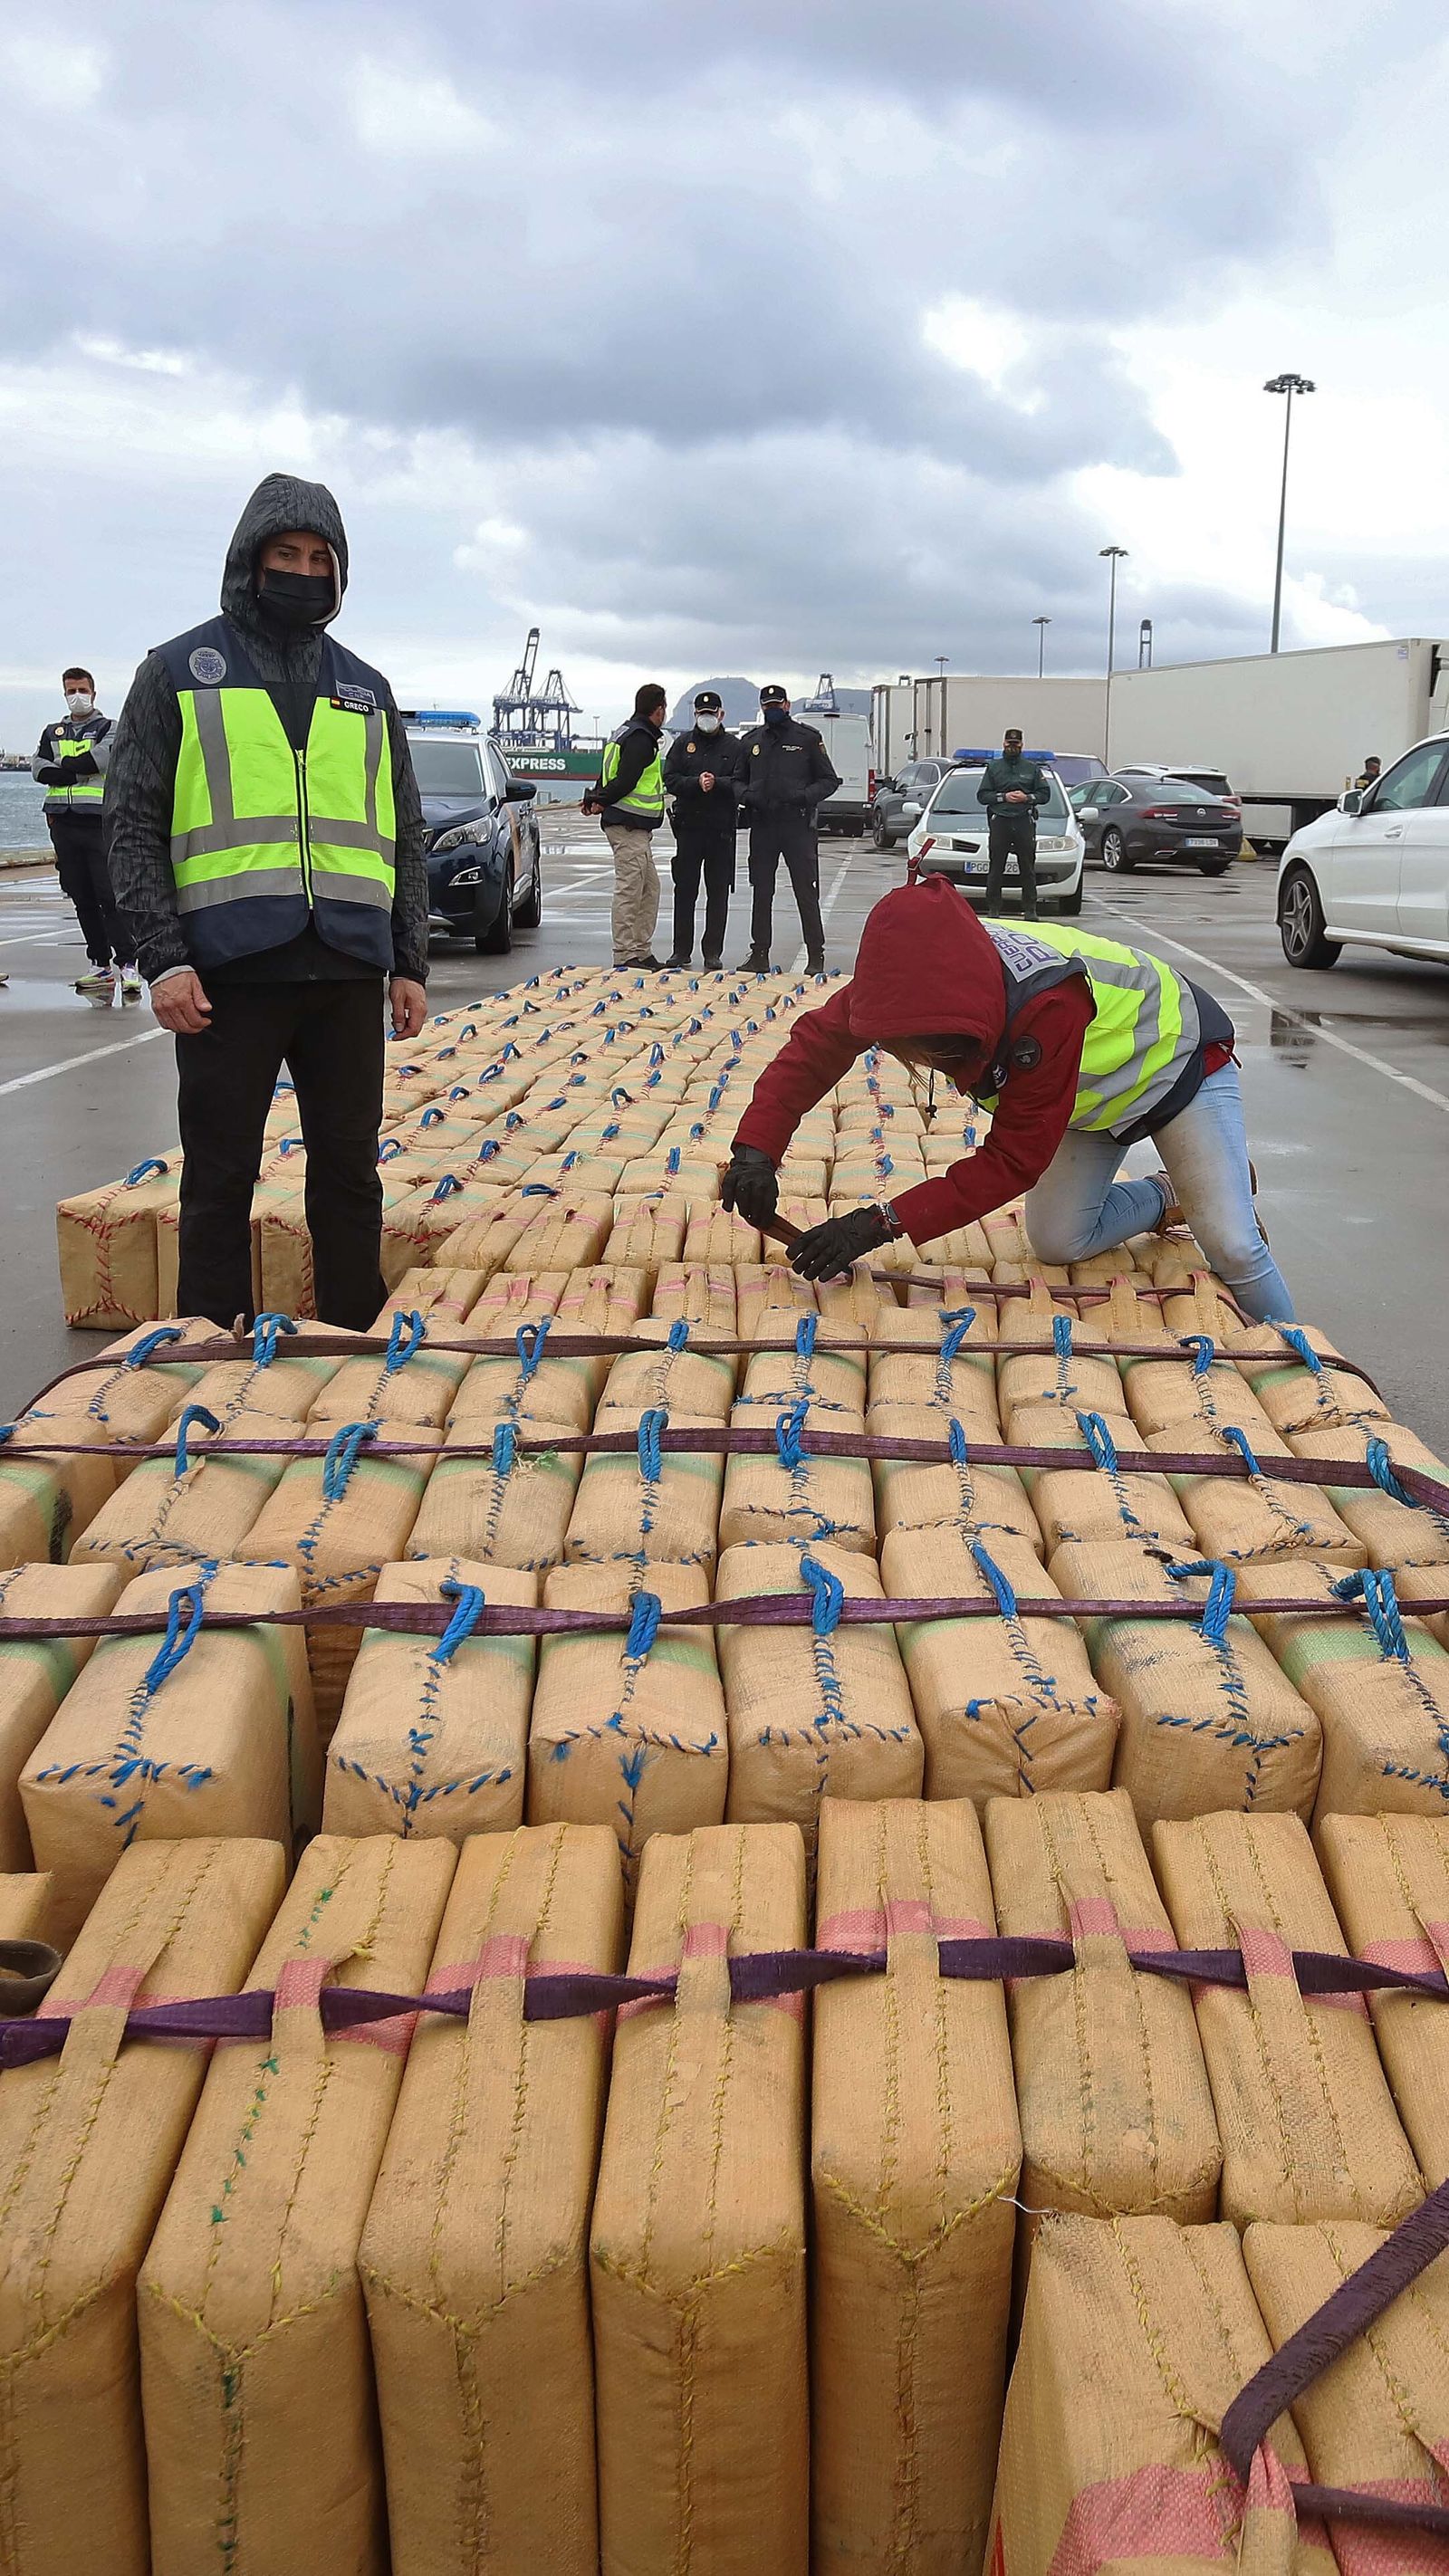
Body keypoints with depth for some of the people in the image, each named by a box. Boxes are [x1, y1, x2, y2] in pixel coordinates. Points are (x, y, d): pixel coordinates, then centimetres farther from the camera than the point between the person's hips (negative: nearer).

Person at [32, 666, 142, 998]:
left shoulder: (108, 728, 7)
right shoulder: (53, 732, 20)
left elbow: (100, 758, -13)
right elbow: (38, 767, 4)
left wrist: (63, 768, -5)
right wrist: (80, 773, -9)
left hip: (99, 822, -5)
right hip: (62, 823, 5)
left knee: (110, 894, -13)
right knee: (82, 898, 6)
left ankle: (127, 962, -12)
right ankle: (101, 964, 11)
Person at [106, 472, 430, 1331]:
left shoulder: (366, 690, 16)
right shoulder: (180, 671, 6)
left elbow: (407, 835, 17)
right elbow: (133, 822, 0)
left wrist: (410, 964, 8)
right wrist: (163, 958, -11)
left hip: (348, 969, 3)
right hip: (228, 970, -3)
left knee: (350, 1169, 8)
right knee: (220, 1179, 3)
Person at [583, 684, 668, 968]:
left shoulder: (625, 732, 20)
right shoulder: (641, 738, -14)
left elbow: (610, 775, 19)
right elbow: (625, 780, -21)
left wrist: (595, 798, 6)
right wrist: (601, 802, -10)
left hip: (636, 829, 11)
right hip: (629, 826, -11)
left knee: (649, 888, 14)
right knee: (629, 889, -9)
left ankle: (642, 951, 18)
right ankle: (625, 955, -9)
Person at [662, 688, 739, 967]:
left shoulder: (734, 745, 7)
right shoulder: (683, 743, 10)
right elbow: (670, 780, 1)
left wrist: (716, 783, -18)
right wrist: (697, 783, -15)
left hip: (722, 828, -1)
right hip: (689, 826, 1)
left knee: (718, 892, 2)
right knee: (685, 891, 3)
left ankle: (713, 952, 8)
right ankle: (681, 950, 9)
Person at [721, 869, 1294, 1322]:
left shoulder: (1047, 1008, -46)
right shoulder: (915, 982, -28)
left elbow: (1014, 1160, -39)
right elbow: (816, 1043, -17)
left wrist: (880, 1225, -43)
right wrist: (756, 1149, -33)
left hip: (1177, 1055, -6)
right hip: (1092, 1089, 6)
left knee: (1230, 1245, -13)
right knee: (1056, 1240, -4)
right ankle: (1166, 1198, 22)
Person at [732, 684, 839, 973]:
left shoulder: (808, 738, 4)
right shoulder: (751, 740, 14)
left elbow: (829, 781, 5)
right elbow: (738, 780, 21)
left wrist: (805, 796, -14)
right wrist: (746, 795, -3)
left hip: (797, 826, -4)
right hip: (761, 827, 4)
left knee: (806, 893, -5)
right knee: (761, 894, 7)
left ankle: (816, 957, -2)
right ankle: (759, 955, 15)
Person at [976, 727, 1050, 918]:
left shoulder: (1032, 768, 14)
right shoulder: (993, 768, 13)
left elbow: (1045, 794, 11)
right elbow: (981, 795, 7)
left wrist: (1027, 798, -7)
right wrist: (1003, 797, -7)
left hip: (1024, 822, 0)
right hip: (999, 821, 0)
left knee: (1028, 869, -1)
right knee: (995, 868, -2)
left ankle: (1030, 910, 1)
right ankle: (993, 909, 2)